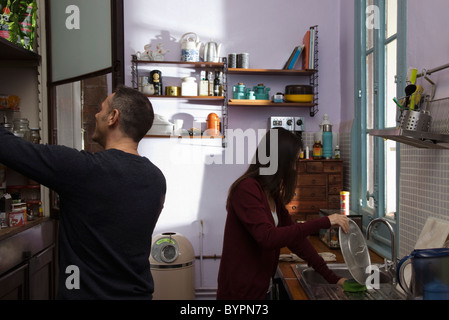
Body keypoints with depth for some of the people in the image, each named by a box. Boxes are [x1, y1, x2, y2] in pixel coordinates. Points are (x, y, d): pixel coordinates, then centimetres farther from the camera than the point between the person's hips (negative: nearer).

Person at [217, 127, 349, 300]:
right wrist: (323, 223, -28)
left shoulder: (273, 196, 8)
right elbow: (268, 238, -29)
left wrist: (331, 277, 6)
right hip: (241, 291, -8)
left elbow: (294, 235, 9)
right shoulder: (246, 189, -19)